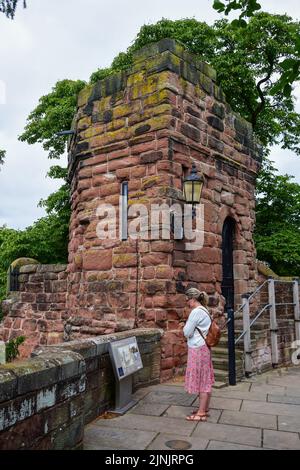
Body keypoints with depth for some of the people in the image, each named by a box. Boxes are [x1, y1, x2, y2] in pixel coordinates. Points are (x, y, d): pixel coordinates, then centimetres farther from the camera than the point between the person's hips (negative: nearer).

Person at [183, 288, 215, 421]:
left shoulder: (196, 312, -18)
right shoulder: (204, 310, 12)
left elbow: (187, 332, -16)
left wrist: (185, 327, 2)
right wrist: (188, 328, 6)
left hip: (198, 349, -9)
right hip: (204, 348, 9)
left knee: (201, 380, -1)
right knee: (205, 379, 15)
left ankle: (201, 413, 8)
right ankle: (205, 409, 25)